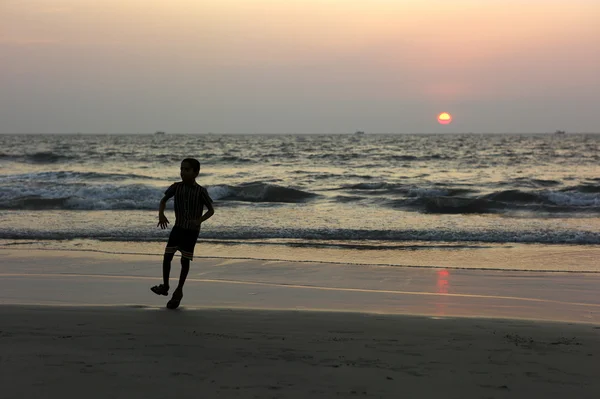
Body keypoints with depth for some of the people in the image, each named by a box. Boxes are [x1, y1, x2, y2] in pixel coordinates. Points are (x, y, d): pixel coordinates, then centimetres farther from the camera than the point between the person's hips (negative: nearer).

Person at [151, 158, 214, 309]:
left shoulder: (201, 191, -14)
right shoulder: (176, 187, -5)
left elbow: (211, 210, -7)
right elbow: (163, 200, 8)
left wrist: (200, 220, -24)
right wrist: (161, 214, -12)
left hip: (192, 230, -3)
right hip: (178, 227, 3)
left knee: (185, 260, 0)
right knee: (167, 256, -3)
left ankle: (179, 291, 14)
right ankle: (165, 286, 13)